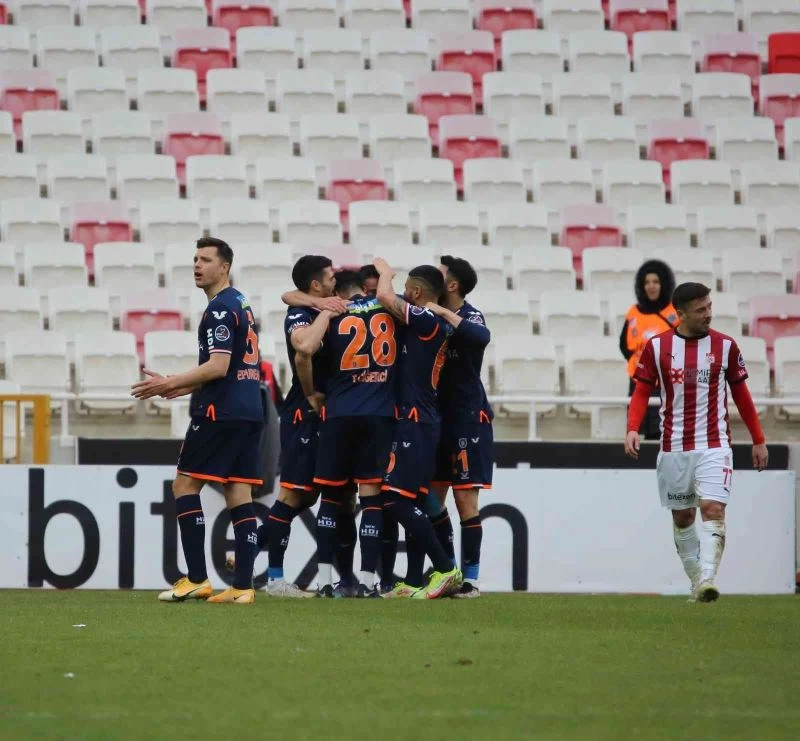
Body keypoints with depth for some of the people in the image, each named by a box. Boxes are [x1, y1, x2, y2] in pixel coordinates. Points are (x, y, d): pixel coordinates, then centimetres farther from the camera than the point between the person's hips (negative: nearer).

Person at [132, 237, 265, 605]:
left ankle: (197, 579, -7)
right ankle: (243, 585, 0)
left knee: (184, 485, -2)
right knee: (239, 493, 5)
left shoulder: (220, 309, -11)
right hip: (249, 412, 9)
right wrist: (182, 386, 25)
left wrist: (169, 384, -16)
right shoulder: (241, 305, 18)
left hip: (221, 412, -9)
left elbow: (218, 367, -20)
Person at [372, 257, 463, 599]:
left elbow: (385, 297, -20)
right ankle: (413, 583, 10)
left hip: (413, 422, -10)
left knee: (396, 498, -10)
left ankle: (445, 568, -11)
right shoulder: (438, 324, 14)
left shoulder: (427, 321, -14)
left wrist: (384, 271, -1)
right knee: (409, 501, 10)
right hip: (424, 421, 10)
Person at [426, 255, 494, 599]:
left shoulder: (470, 316, -11)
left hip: (468, 418, -7)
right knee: (432, 497, 7)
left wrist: (445, 314, -31)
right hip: (438, 416, 7)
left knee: (465, 498, -5)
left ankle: (471, 577, -1)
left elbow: (481, 336, -32)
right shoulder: (433, 317, 10)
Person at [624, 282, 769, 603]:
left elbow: (741, 393, 11)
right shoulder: (657, 346, 0)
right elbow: (642, 392, 5)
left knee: (713, 510, -17)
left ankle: (707, 580, -24)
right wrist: (632, 429, -13)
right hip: (673, 447, 1)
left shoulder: (725, 346, 1)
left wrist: (758, 440, 12)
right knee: (682, 517, 9)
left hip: (714, 446, -1)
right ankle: (696, 580, 23)